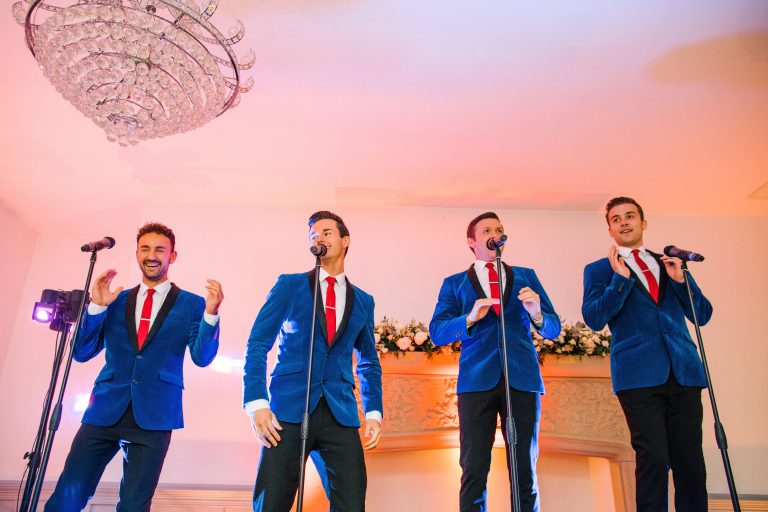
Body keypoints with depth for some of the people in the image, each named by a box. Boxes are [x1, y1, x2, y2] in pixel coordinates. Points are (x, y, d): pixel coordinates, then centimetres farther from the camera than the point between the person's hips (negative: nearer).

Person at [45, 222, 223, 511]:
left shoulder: (191, 304, 4)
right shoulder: (116, 301, 11)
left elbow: (202, 357, -5)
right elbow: (82, 353, 7)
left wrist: (211, 314, -21)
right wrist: (96, 306, -7)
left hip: (153, 415, -2)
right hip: (105, 411, 3)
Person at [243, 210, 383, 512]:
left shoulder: (363, 301, 14)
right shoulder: (289, 285, 6)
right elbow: (257, 345, 1)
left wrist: (373, 413, 8)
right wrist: (256, 404, -10)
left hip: (340, 416, 2)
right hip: (289, 410, -2)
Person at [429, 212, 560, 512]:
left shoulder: (526, 276, 16)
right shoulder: (454, 283, 12)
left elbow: (553, 328, 9)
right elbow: (437, 332, 0)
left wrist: (536, 313, -13)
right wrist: (469, 318, -18)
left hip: (522, 379, 1)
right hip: (477, 381, -1)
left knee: (525, 471, 3)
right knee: (474, 471, -2)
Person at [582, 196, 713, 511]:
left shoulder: (669, 264, 19)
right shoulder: (599, 269, 8)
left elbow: (703, 315, 14)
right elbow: (594, 319, -5)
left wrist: (679, 279, -1)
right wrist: (621, 278, -12)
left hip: (683, 371, 4)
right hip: (639, 375, -3)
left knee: (691, 462, 5)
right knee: (654, 460, -5)